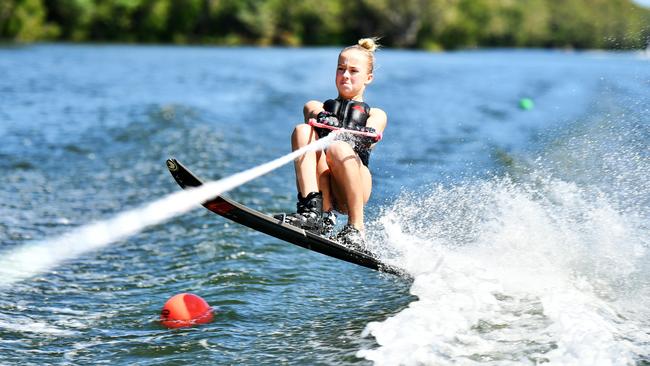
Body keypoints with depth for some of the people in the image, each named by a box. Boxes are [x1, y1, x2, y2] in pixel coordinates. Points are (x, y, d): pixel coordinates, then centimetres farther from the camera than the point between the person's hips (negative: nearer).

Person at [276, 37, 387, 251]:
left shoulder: (375, 115, 23)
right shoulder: (318, 108, 29)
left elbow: (369, 137, -2)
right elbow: (313, 112, 2)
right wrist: (322, 119, -24)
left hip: (353, 189, -2)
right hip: (319, 185, 2)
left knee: (338, 149, -33)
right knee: (303, 131, -23)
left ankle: (356, 230, -30)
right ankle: (314, 211, -39)